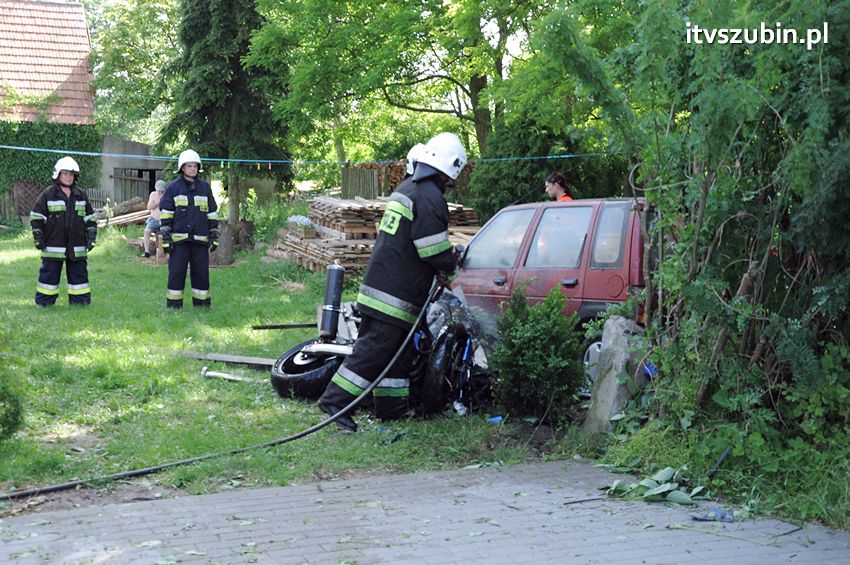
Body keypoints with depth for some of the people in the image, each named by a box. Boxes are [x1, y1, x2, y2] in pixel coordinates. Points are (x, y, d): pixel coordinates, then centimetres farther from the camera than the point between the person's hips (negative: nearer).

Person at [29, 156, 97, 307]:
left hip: (77, 246, 3)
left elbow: (91, 218, 16)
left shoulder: (81, 195, 11)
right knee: (49, 274, 0)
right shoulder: (48, 194, -1)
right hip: (53, 246, -3)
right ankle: (43, 302, 8)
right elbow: (36, 217, 1)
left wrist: (91, 238, 9)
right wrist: (38, 239, -4)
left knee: (79, 272, 7)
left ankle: (81, 301, 15)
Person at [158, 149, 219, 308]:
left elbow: (212, 213, 13)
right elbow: (165, 214, -1)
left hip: (200, 240, 3)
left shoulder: (205, 187, 11)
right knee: (176, 272, -3)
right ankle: (173, 305, 5)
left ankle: (202, 304, 13)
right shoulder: (173, 188, 2)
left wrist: (214, 237, 8)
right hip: (179, 239, -2)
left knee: (201, 272, 4)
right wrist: (166, 239, -7)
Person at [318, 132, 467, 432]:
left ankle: (391, 407, 20)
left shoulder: (406, 188, 16)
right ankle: (335, 400, -8)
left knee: (399, 350, 15)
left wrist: (447, 257, 18)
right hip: (396, 292, -10)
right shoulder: (430, 198, -15)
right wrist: (450, 268, 3)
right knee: (375, 347, -8)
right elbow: (435, 251, -17)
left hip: (380, 281, 10)